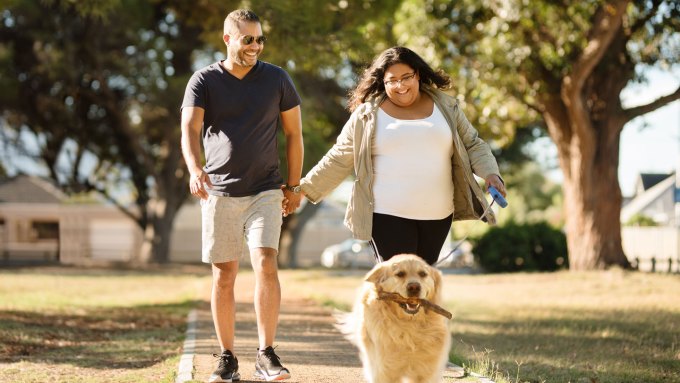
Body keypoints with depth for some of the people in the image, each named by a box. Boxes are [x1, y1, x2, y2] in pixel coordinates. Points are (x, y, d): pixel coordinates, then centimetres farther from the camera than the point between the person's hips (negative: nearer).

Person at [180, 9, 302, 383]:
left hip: (265, 191, 0)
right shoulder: (204, 81, -1)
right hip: (219, 191, 0)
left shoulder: (277, 79, 3)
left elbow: (293, 133, 10)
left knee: (266, 264, -14)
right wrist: (194, 168, -32)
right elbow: (190, 129, -14)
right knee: (223, 275, 3)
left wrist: (293, 185, 7)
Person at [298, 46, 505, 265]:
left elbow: (473, 146, 14)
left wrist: (490, 173, -4)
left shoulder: (445, 107, 9)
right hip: (387, 215, -3)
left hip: (437, 215, 3)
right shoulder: (367, 115, 2)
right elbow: (339, 159, 7)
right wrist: (303, 189, 4)